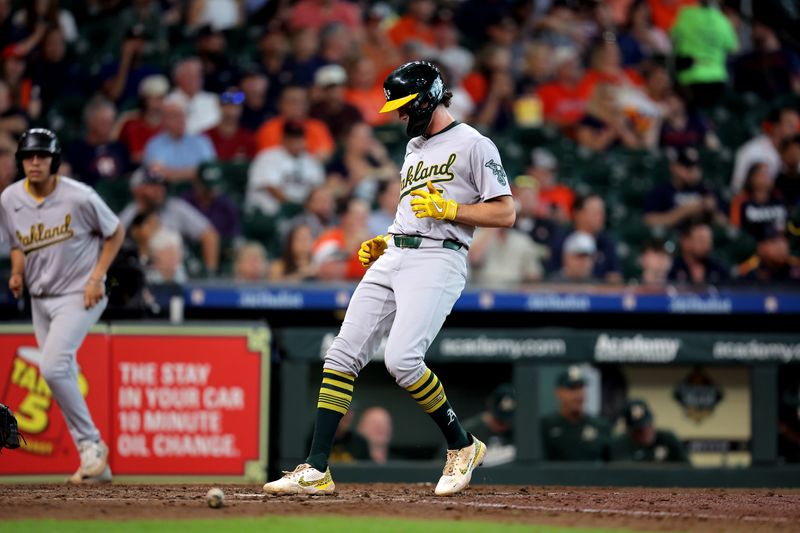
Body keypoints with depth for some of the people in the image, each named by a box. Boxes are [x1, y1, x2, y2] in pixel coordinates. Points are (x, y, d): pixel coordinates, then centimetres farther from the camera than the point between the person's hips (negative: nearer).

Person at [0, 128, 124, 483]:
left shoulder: (78, 197, -17)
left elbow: (115, 232, -3)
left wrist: (97, 277, -12)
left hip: (79, 296, -6)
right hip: (40, 299, 6)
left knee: (53, 367, -23)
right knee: (63, 377, 7)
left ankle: (91, 444, -8)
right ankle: (95, 463, 16)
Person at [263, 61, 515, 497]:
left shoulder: (473, 145, -2)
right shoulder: (414, 149, 24)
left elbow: (505, 214, -7)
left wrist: (448, 207, -14)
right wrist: (382, 243, 17)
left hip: (438, 260, -8)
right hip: (391, 257, 8)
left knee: (401, 359, -24)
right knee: (342, 355, -2)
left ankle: (462, 446, -3)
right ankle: (316, 470, -2)